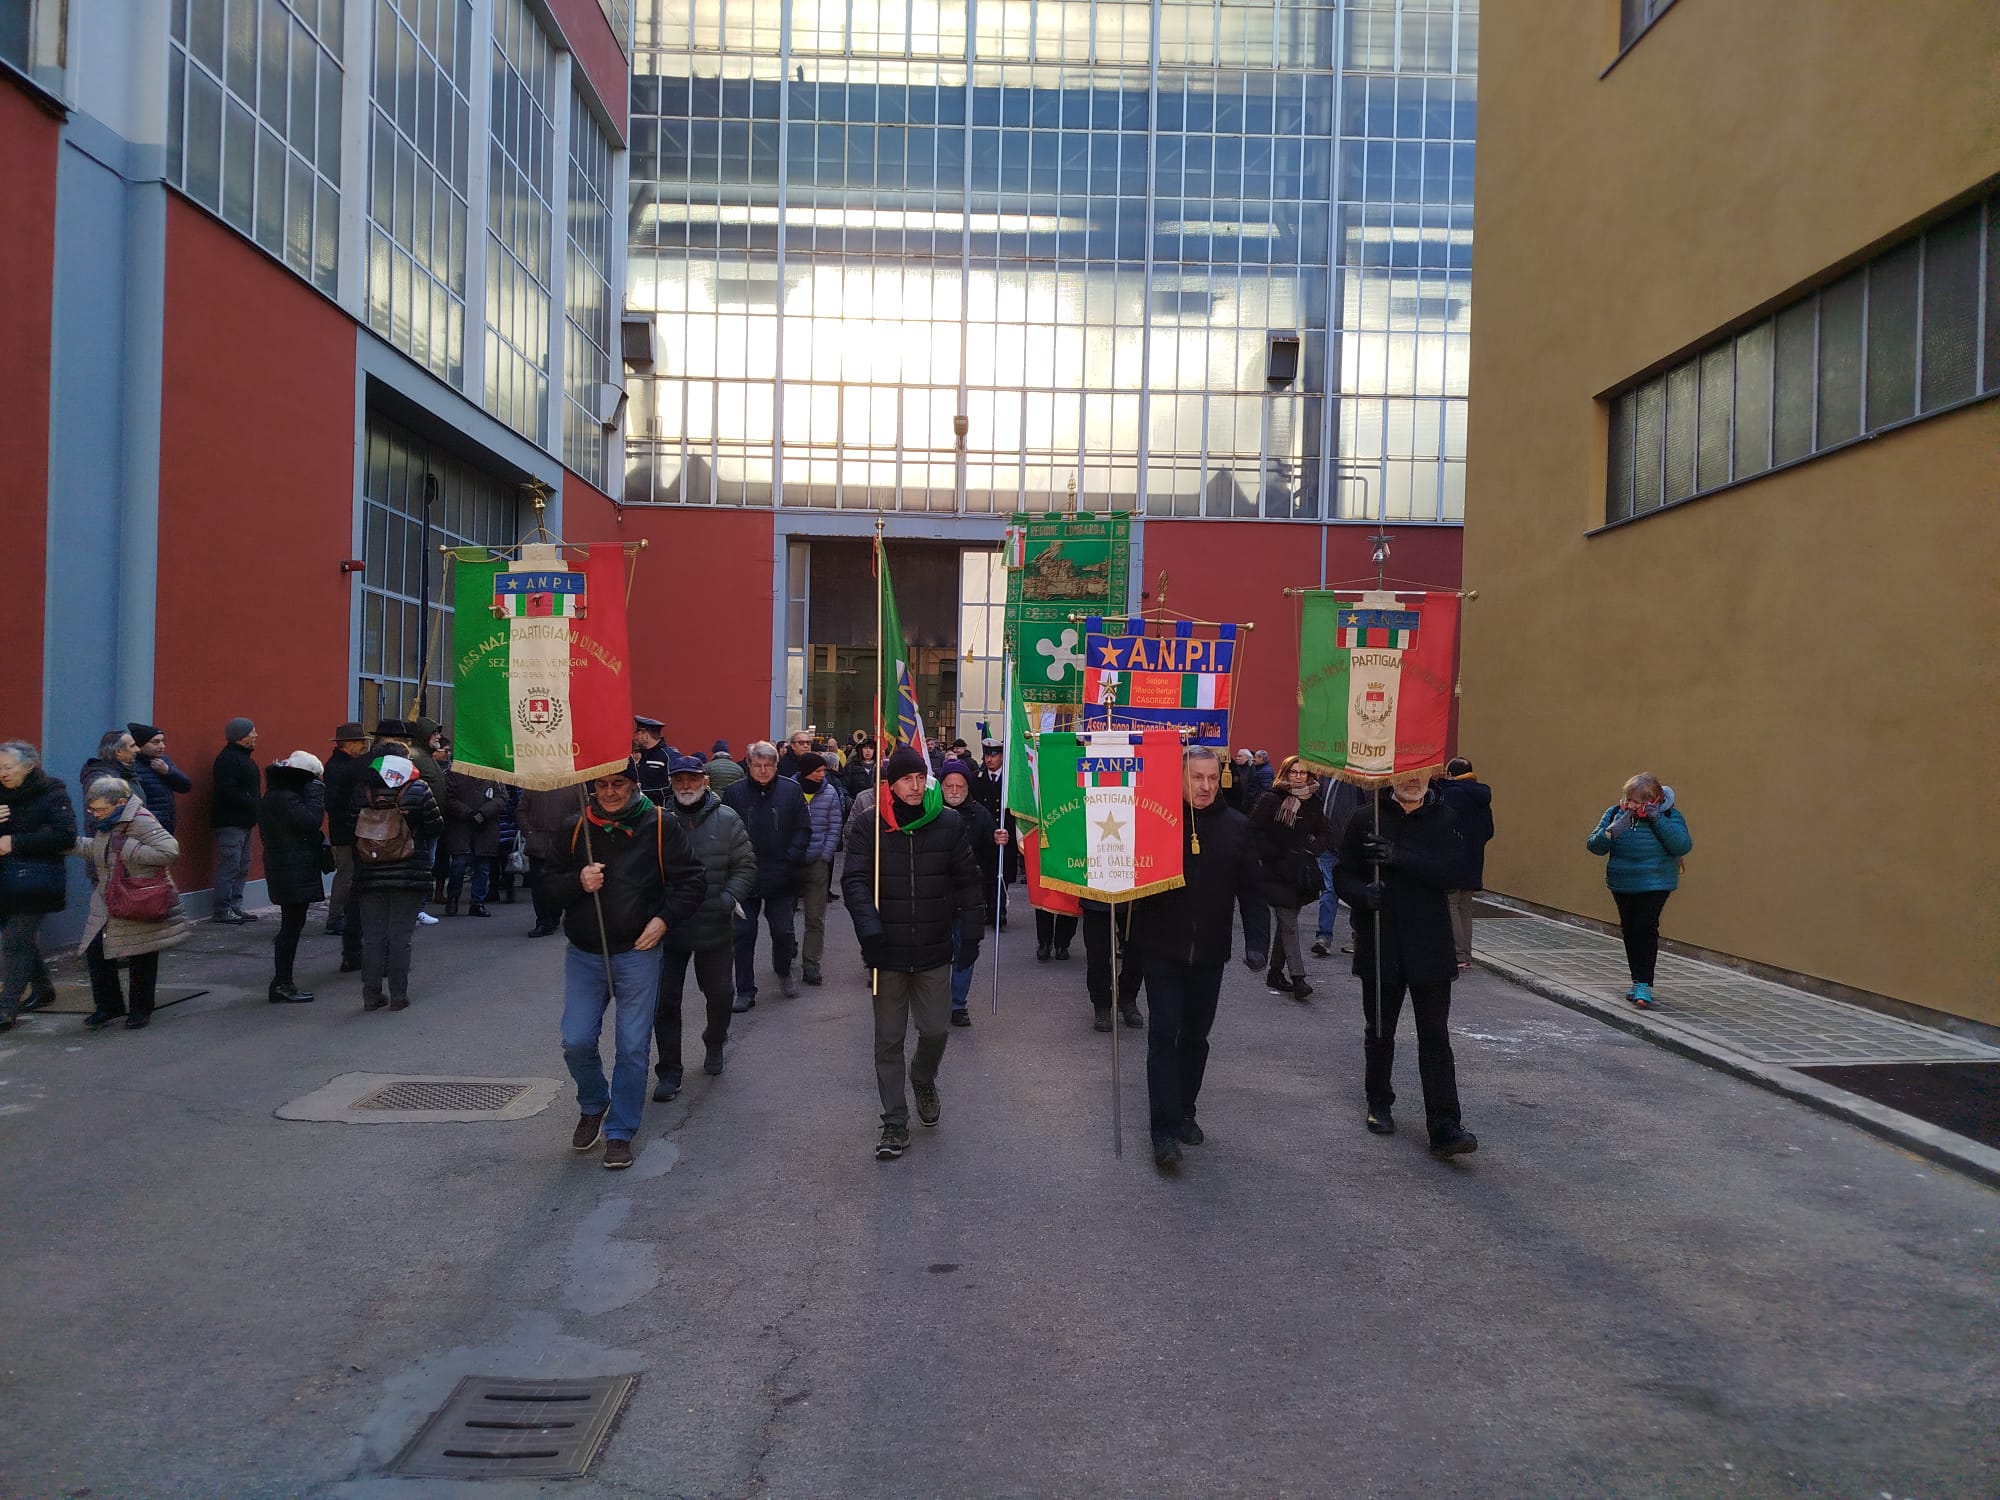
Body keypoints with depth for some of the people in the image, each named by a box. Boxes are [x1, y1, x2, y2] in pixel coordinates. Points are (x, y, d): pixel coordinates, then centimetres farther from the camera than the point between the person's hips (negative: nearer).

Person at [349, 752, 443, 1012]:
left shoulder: (361, 792, 0)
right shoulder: (418, 790, -7)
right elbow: (435, 827, -4)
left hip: (369, 877, 2)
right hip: (409, 877, -2)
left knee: (372, 937, 9)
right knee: (401, 937, 4)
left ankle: (372, 995, 12)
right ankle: (399, 996, 5)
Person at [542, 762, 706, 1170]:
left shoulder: (660, 826, -4)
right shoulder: (576, 828, 3)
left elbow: (692, 881, 0)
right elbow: (549, 882, 9)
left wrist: (664, 919, -12)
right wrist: (577, 882, -12)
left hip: (637, 953, -2)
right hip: (584, 954, 2)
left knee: (633, 1046, 1)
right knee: (576, 1042, 1)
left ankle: (620, 1132, 16)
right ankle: (592, 1106, 31)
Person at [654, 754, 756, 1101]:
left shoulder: (726, 820, -3)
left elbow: (746, 865, -1)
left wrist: (729, 898, -15)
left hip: (716, 927, 1)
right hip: (668, 927, 0)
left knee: (719, 993, 16)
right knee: (665, 1000, 3)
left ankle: (714, 1044, 44)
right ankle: (670, 1070, 16)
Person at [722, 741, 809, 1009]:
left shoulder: (791, 791, -2)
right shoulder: (734, 793, -2)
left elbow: (804, 829, 0)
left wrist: (790, 860, -10)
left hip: (780, 878, 0)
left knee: (783, 931, 9)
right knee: (743, 934, 4)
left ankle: (784, 972, 38)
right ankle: (745, 991, 13)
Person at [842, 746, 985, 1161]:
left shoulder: (948, 824, 0)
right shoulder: (870, 827, -3)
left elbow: (967, 882, 5)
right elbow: (854, 881, -8)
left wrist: (971, 933, 1)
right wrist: (869, 927, -21)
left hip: (934, 951, 1)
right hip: (887, 952, -1)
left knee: (936, 1029, 3)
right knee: (889, 1039, 5)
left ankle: (923, 1080, 37)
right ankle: (895, 1123, 16)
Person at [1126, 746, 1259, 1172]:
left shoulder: (1235, 825, 2)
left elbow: (1250, 883, 5)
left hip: (1210, 950, 3)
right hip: (1162, 948, -3)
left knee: (1196, 1036, 14)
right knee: (1164, 1034, -6)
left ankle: (1184, 1112, 30)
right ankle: (1164, 1129, -4)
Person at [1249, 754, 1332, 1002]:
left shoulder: (1313, 803, 10)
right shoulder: (1270, 800, -6)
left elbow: (1322, 833, 19)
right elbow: (1255, 831, -8)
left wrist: (1312, 850, 0)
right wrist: (1275, 856, -13)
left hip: (1301, 873, 6)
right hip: (1277, 872, -5)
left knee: (1286, 923, 13)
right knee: (1289, 925, -10)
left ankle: (1275, 973, 23)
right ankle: (1297, 979, -12)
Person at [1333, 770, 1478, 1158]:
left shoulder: (1443, 819, 1)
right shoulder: (1367, 820, 1)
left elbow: (1448, 869, -13)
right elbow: (1343, 873, 2)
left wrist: (1399, 858, -27)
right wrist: (1362, 893, -20)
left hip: (1429, 947, -1)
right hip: (1379, 946, 1)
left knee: (1435, 1036, -3)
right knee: (1379, 1031, 16)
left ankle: (1444, 1129, -3)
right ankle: (1379, 1104, 35)